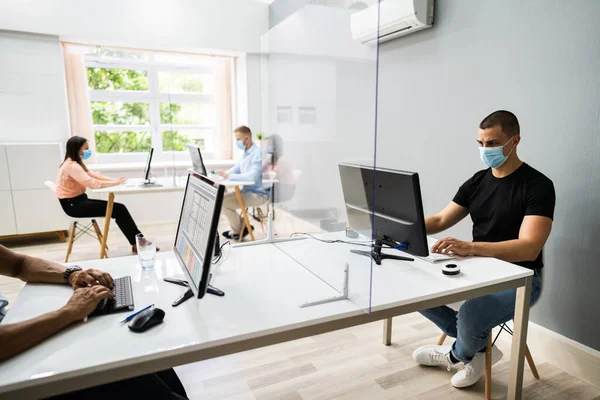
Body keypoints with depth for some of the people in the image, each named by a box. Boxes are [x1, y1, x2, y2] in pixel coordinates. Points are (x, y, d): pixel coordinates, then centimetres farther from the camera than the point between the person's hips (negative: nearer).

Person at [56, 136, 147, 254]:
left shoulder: (75, 163, 12)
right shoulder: (71, 166, -20)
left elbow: (94, 175, 10)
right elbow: (92, 183, -29)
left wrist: (115, 180, -4)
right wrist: (115, 183, -22)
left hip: (79, 200, 9)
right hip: (72, 204, -9)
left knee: (119, 208, -5)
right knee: (118, 209, -14)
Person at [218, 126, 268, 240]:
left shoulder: (257, 153, -19)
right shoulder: (246, 153, 12)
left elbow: (253, 176, -30)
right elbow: (236, 169, 19)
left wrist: (229, 176, -27)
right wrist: (223, 174, -2)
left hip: (258, 194, -10)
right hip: (246, 191, 10)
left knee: (224, 203, -19)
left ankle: (237, 231, 6)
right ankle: (243, 226, 13)